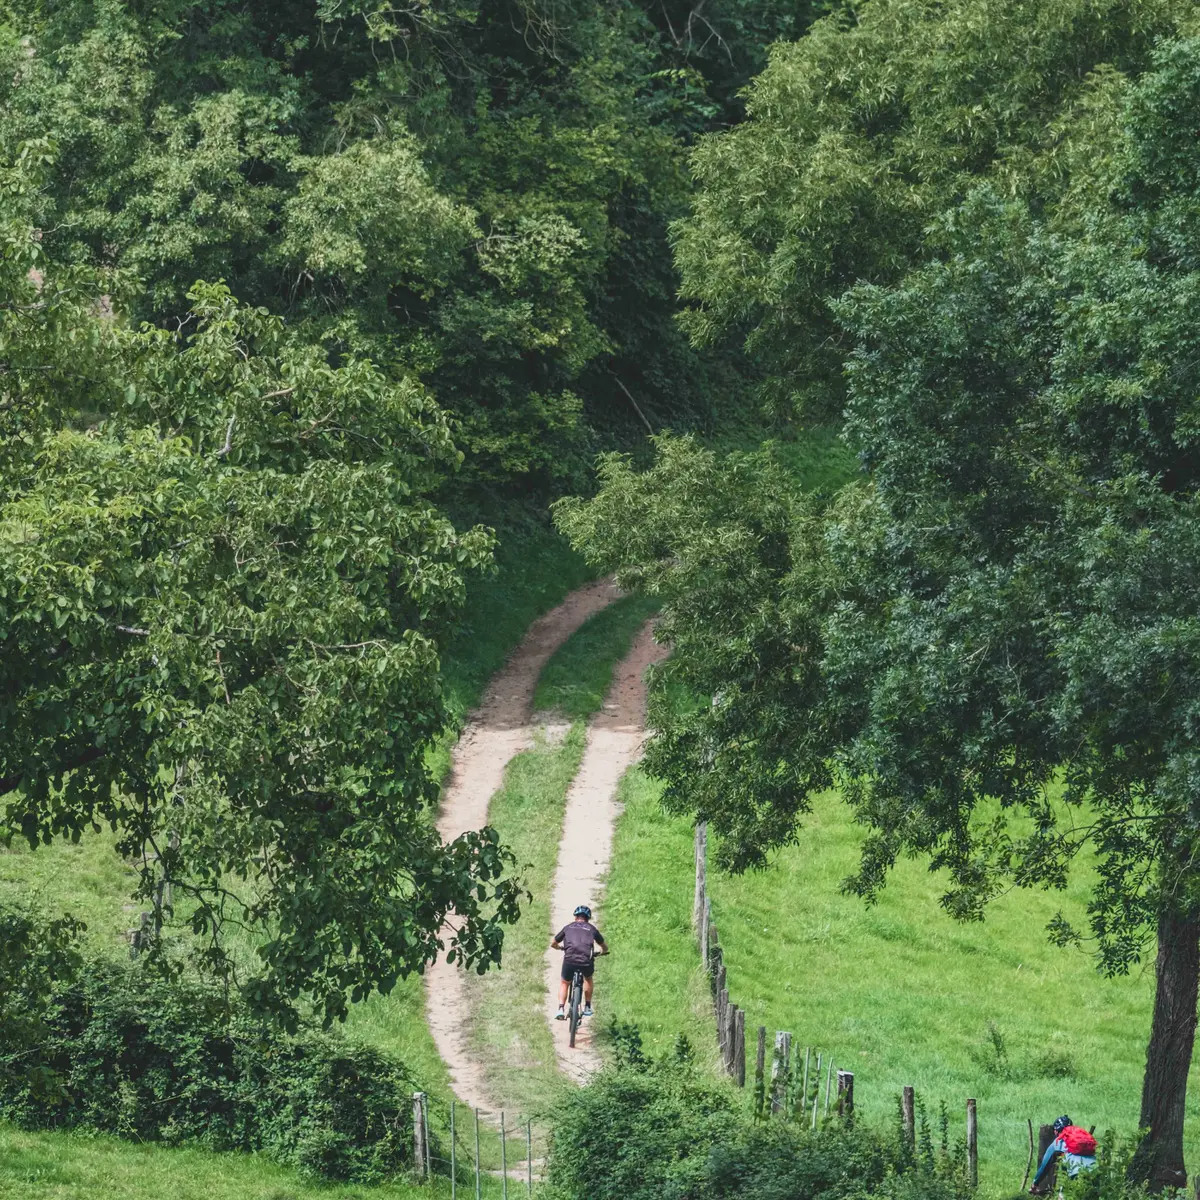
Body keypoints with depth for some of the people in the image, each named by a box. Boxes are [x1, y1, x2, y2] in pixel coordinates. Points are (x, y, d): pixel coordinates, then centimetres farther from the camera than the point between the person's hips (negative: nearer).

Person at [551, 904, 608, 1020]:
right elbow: (605, 947, 32)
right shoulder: (591, 928, 20)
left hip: (569, 960, -1)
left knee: (564, 983, 26)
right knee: (588, 979, 34)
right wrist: (602, 952, 56)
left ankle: (561, 1009, 10)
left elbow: (553, 944, 30)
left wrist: (561, 948, 52)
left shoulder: (568, 927, 20)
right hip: (587, 962, 1)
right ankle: (587, 1007, 34)